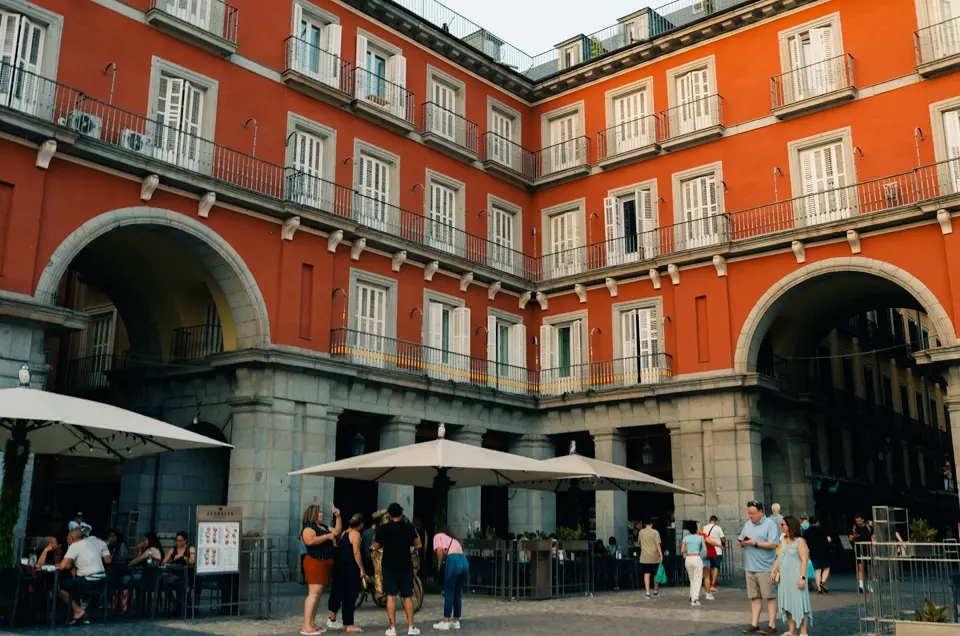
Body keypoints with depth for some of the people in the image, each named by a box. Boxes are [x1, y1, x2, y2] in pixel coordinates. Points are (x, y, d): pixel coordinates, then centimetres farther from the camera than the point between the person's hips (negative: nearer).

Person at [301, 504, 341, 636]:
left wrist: (338, 517, 15)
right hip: (315, 563, -10)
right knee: (314, 593, -15)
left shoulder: (323, 527, 19)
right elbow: (310, 541, -26)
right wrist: (327, 536, -19)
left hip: (325, 563, 10)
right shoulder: (308, 526, -10)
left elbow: (337, 531, 24)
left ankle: (312, 623, 15)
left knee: (318, 594, 11)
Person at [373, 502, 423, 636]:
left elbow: (376, 547, 2)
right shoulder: (408, 527, -4)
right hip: (405, 565, 1)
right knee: (407, 596, 9)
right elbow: (418, 545, 4)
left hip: (389, 566, -1)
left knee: (391, 596, 2)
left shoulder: (383, 528, -7)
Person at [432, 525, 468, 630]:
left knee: (449, 593, 3)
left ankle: (445, 622, 8)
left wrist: (439, 564, 10)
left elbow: (440, 550, -3)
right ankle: (456, 622, 21)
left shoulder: (438, 535, 19)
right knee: (458, 594, 16)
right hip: (464, 561, 6)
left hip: (453, 560, -6)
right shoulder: (454, 538, 35)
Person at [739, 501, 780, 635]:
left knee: (770, 597, 2)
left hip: (765, 568, -6)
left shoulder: (770, 524, -7)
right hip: (750, 568, 6)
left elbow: (773, 544, -16)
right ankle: (754, 624, 14)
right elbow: (741, 541, 21)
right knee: (754, 597, 10)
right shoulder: (747, 524, 14)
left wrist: (755, 543, -18)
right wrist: (742, 542, -2)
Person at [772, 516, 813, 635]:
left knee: (799, 603, -3)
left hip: (796, 578, -7)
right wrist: (773, 571, 4)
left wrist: (802, 577, -19)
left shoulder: (799, 541, -8)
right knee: (787, 604, 9)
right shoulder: (784, 540, 13)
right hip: (784, 578, 7)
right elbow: (779, 558, 14)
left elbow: (804, 560, -13)